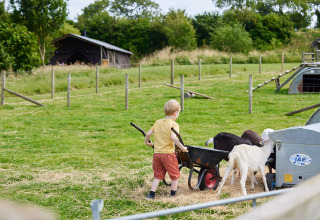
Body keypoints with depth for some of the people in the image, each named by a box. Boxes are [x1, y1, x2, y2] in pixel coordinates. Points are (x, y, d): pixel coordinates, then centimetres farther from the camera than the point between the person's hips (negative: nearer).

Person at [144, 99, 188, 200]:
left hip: (157, 153, 6)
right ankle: (173, 193, 19)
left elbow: (148, 133, 10)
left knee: (157, 175, 14)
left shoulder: (158, 122, 9)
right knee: (175, 175, 13)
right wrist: (182, 147, -21)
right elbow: (173, 137, -26)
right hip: (168, 154, -5)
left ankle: (151, 194, 8)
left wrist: (147, 142, 28)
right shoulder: (174, 124, -10)